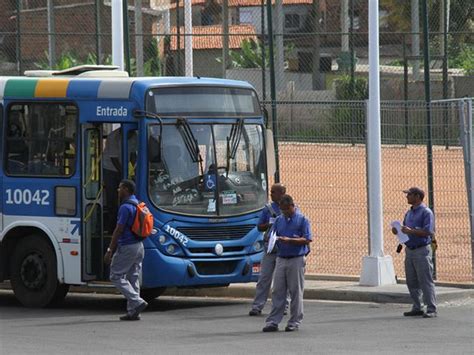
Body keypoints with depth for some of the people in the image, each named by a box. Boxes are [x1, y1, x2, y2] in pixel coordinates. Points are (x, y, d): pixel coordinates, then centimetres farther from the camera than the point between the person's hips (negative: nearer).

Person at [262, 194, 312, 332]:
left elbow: (307, 240, -9)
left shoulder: (302, 220, -2)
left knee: (296, 292, 0)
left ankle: (294, 322, 7)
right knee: (277, 291, 1)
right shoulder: (279, 220, 13)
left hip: (296, 260, -5)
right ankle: (273, 322, 1)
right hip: (281, 259, 5)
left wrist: (288, 240, -19)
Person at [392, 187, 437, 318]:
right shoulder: (409, 213, 17)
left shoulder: (426, 212, -8)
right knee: (412, 282, 9)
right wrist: (398, 231, 1)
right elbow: (406, 230, 23)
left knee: (426, 281, -8)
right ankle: (417, 308, 16)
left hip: (422, 250, -8)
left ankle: (431, 309, -7)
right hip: (409, 250, 8)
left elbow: (428, 232, -17)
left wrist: (411, 231, -24)